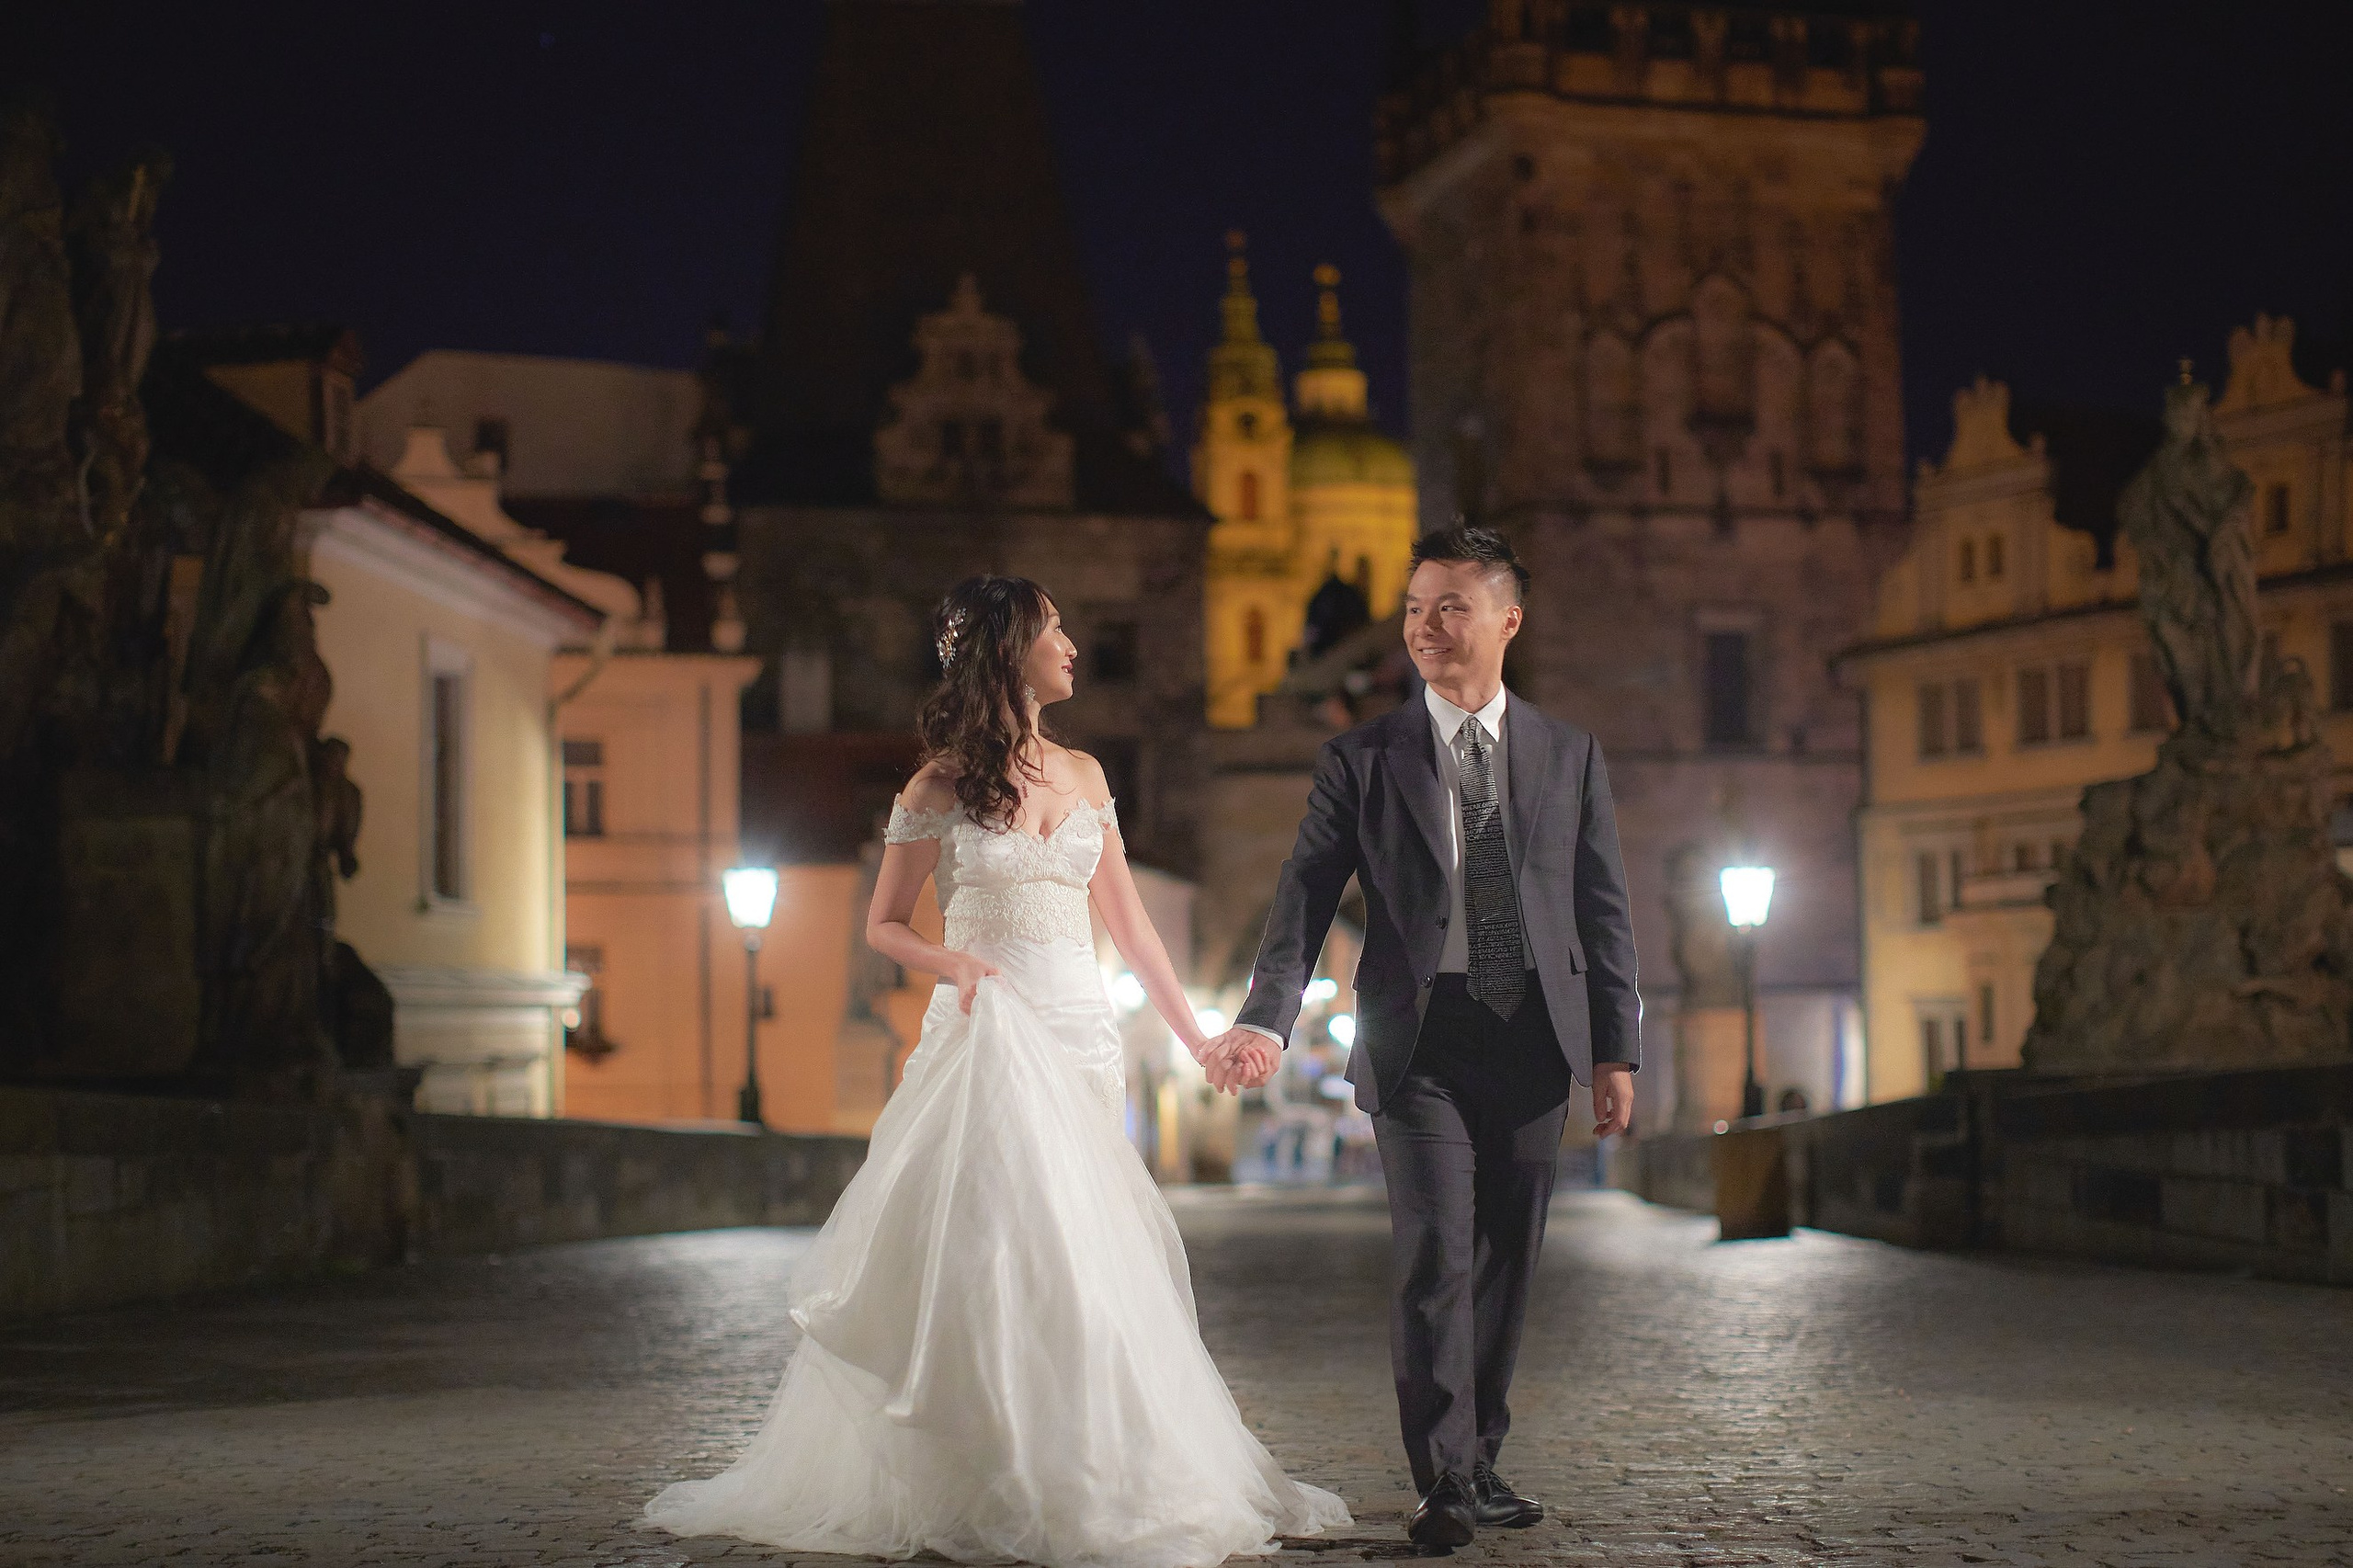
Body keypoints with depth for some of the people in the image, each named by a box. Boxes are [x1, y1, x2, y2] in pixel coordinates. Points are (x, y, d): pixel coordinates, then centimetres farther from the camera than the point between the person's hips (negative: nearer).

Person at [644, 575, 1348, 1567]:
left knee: (1086, 1257, 3)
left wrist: (1196, 1036, 13)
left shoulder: (1082, 775, 12)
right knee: (984, 1254, -6)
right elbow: (884, 926, 4)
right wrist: (952, 961, -17)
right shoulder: (943, 783, -1)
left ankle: (1094, 1480, 12)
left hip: (1081, 1036, 4)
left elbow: (1127, 922, 16)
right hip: (988, 1037, -4)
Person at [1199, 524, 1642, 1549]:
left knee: (1506, 1262, 8)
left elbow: (1604, 912, 10)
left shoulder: (1569, 757, 10)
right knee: (1435, 1255, -10)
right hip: (1419, 1042, -2)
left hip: (1533, 1042, 2)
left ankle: (1481, 1462, 20)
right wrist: (1267, 1018, -17)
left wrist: (1616, 1049, 5)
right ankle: (1445, 1484, -6)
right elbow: (1306, 897, -2)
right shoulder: (1362, 760, 4)